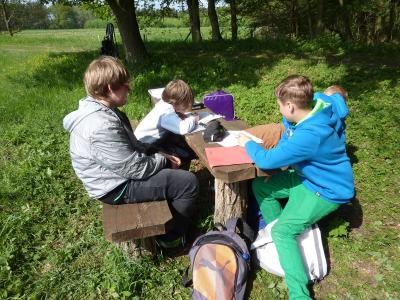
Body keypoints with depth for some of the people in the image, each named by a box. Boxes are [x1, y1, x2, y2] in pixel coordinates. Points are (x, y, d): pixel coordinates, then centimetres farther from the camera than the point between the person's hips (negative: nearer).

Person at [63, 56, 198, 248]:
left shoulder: (99, 110, 2)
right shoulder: (102, 127, -32)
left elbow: (131, 145, 11)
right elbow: (136, 169, -27)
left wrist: (160, 154, 0)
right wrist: (164, 161, -10)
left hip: (119, 170, 11)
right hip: (117, 187, -10)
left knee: (174, 168, 21)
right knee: (188, 182, -12)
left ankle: (169, 216, 34)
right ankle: (172, 237, 9)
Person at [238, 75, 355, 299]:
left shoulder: (310, 135, -36)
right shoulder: (304, 115, -8)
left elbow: (267, 160, -28)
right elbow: (286, 143, 12)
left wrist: (248, 144, -10)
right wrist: (273, 169, 0)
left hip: (327, 191, -9)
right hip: (307, 177, 9)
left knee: (282, 231, -19)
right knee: (259, 186, 8)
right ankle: (281, 230, 11)